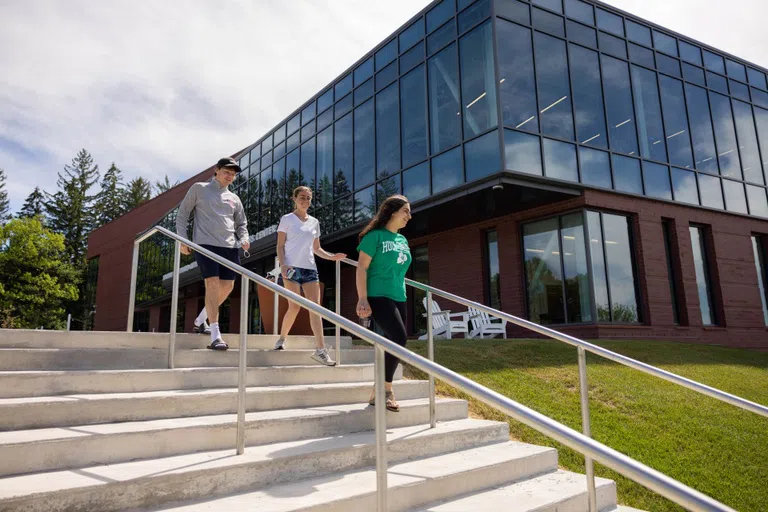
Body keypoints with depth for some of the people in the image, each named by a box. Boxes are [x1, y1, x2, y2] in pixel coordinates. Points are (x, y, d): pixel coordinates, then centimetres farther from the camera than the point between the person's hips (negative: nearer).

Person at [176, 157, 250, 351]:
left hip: (229, 247, 5)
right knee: (213, 284, -15)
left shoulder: (234, 199, 19)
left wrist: (244, 238, 2)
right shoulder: (199, 189, 8)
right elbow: (182, 213, 8)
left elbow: (241, 224, 23)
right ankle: (215, 336, -16)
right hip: (205, 244, -5)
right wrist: (182, 239, -2)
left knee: (227, 286, 3)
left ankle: (200, 320, 27)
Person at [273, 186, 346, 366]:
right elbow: (280, 245, 0)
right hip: (292, 268, -4)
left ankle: (320, 349, -7)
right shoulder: (287, 219, 4)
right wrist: (282, 264, -15)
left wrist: (332, 257, 3)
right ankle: (282, 339, 19)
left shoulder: (314, 222, 16)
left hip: (310, 268, 4)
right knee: (295, 307, -7)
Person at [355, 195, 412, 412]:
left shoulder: (403, 240, 16)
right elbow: (361, 268, -10)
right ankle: (387, 389, -5)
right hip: (378, 296, -8)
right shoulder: (375, 236, -5)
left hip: (399, 298, 8)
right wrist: (362, 299, -18)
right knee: (399, 338, -22)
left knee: (393, 344, 5)